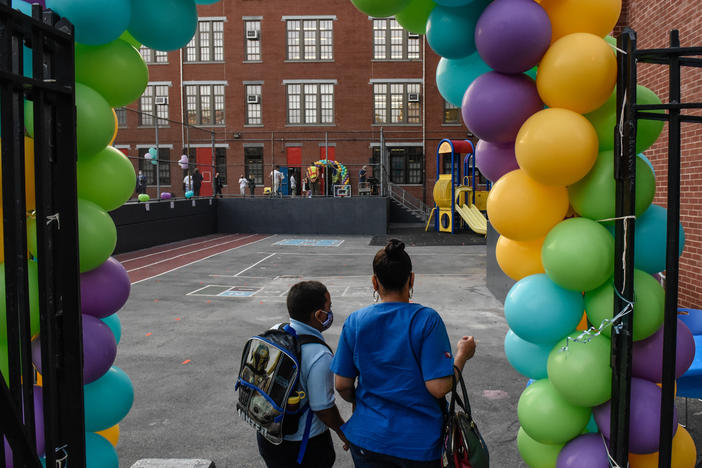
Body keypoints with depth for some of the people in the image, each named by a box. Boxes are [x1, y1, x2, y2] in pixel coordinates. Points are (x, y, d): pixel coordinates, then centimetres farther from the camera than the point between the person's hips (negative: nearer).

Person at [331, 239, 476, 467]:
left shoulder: (355, 322, -7)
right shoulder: (427, 320, -16)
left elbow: (342, 385, -3)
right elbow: (439, 387, -18)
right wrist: (462, 354, -2)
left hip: (368, 440, 2)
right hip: (420, 442, -1)